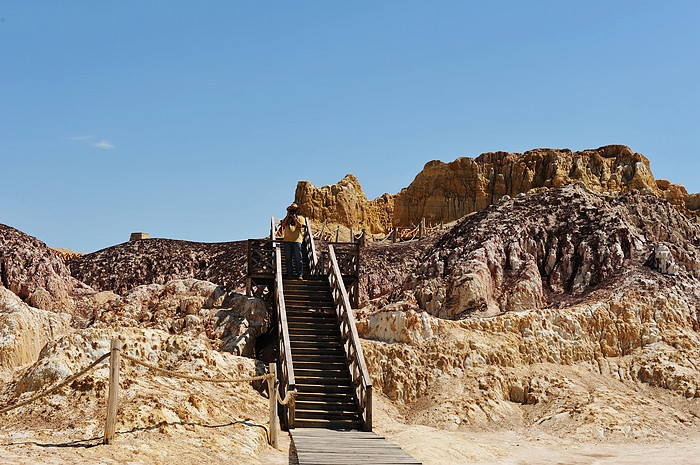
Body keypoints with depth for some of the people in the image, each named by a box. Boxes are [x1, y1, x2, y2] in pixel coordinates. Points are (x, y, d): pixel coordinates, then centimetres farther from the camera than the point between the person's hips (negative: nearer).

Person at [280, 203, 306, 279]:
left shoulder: (300, 218, 13)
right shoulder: (287, 218, 22)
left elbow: (301, 225, -4)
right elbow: (283, 225, 4)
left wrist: (294, 218, -5)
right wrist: (287, 216, 2)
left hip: (297, 240, -3)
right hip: (287, 240, 3)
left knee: (298, 259, -6)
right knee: (288, 259, 1)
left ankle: (300, 274, -4)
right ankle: (289, 275, 4)